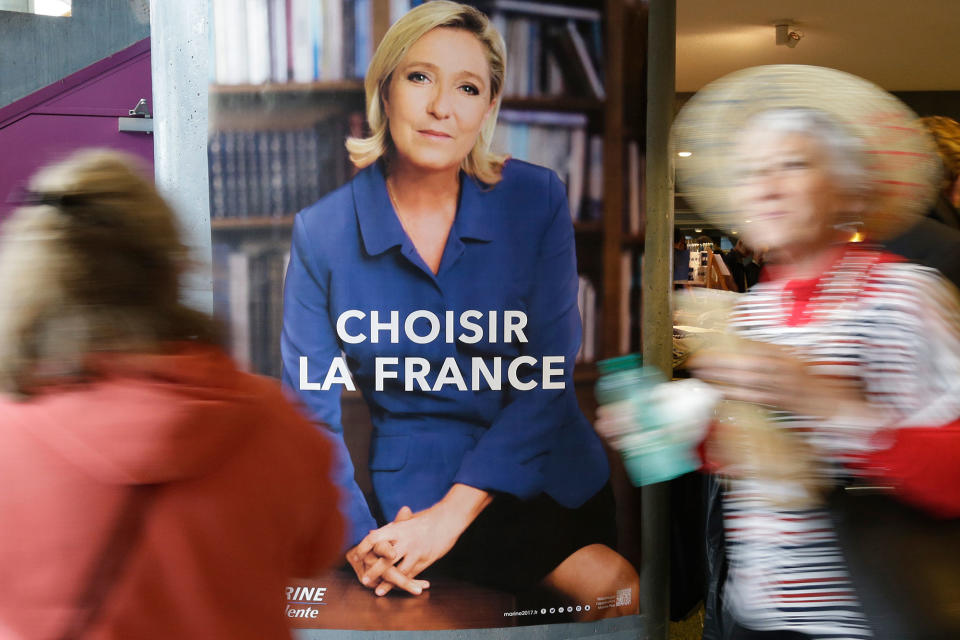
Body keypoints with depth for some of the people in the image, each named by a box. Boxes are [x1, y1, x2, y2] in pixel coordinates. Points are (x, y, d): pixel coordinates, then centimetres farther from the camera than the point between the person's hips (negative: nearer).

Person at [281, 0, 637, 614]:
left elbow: (549, 377, -11)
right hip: (421, 482, -3)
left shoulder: (536, 198, -6)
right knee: (616, 587, -21)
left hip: (551, 467, 3)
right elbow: (311, 408, -3)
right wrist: (360, 539, -17)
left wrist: (453, 511, -19)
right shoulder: (323, 231, -7)